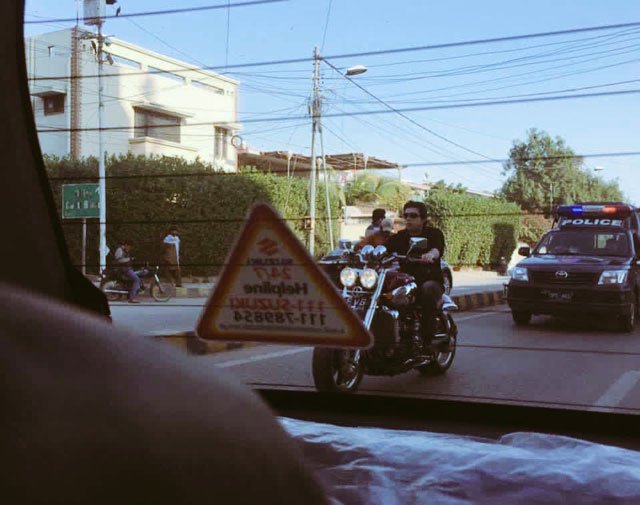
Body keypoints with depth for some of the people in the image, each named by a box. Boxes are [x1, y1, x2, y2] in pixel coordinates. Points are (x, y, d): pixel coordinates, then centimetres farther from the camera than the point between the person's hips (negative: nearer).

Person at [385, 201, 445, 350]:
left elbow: (438, 249, -22)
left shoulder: (434, 234, 1)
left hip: (431, 280, -3)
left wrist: (431, 254, -46)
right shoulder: (399, 237, 13)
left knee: (428, 289, -38)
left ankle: (427, 340, -32)